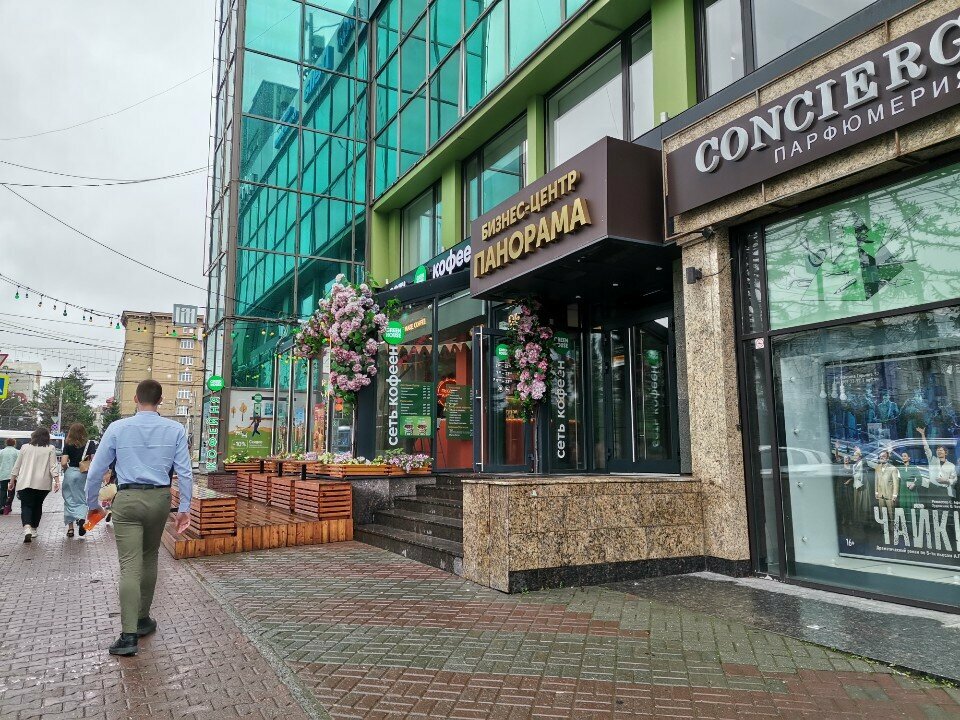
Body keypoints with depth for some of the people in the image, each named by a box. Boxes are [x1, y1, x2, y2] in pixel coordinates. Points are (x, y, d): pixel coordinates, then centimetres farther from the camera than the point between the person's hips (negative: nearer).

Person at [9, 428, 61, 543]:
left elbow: (17, 466, 11)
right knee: (37, 506, 15)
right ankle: (34, 530, 22)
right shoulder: (50, 449, 1)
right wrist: (57, 481, -6)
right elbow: (53, 466, -6)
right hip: (43, 484, 0)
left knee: (26, 506, -1)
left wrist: (12, 480, 20)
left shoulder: (25, 448, 6)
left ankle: (27, 528, -24)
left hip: (25, 483, 0)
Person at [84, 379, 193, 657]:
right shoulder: (175, 430, -1)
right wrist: (184, 508, 3)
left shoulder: (117, 428, -3)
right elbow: (185, 472, -4)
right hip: (160, 499, 2)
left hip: (127, 500, -2)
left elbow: (96, 470, 1)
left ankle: (129, 635, -8)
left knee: (130, 566, -3)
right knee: (149, 559, 19)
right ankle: (143, 619, 31)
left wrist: (92, 503, 14)